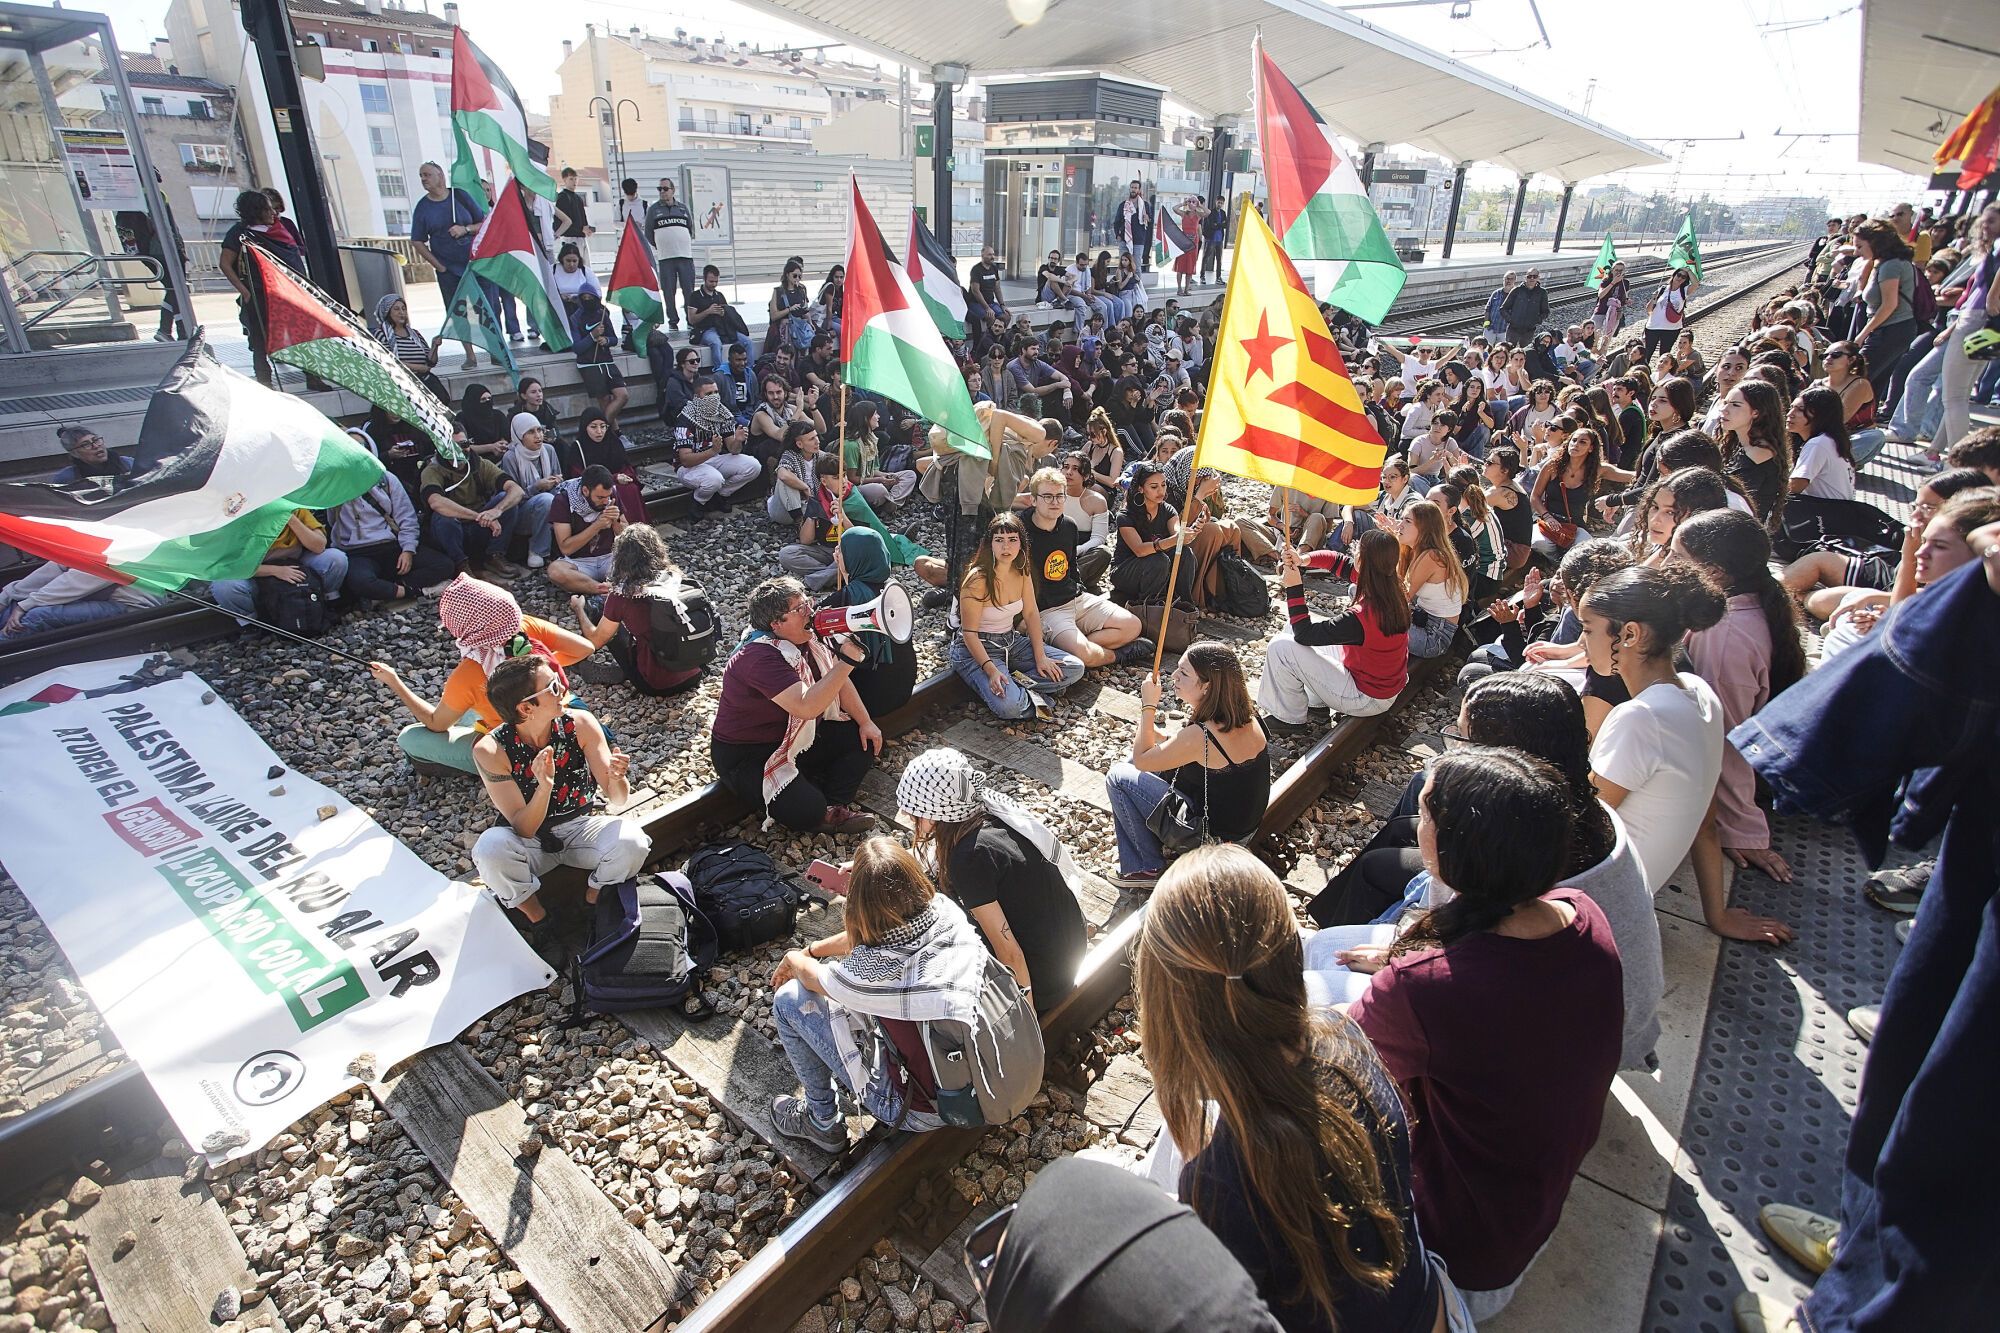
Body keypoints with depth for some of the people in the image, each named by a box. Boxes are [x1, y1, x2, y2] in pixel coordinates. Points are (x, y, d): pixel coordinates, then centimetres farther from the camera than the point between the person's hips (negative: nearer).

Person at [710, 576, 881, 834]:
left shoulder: (806, 639, -3)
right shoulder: (761, 658, -30)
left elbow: (837, 681, 9)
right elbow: (807, 707, -41)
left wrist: (866, 722, 2)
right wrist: (847, 660, -40)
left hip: (799, 738, 9)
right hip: (746, 755, -9)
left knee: (866, 741, -1)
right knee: (808, 810, -30)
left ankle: (832, 808, -6)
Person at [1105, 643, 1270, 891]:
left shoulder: (1199, 736, -32)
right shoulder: (1247, 717, -7)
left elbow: (1141, 760, -16)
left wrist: (1148, 706, -9)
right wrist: (1158, 738, 5)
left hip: (1212, 839, -8)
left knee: (1118, 777, -3)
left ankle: (1149, 869, 9)